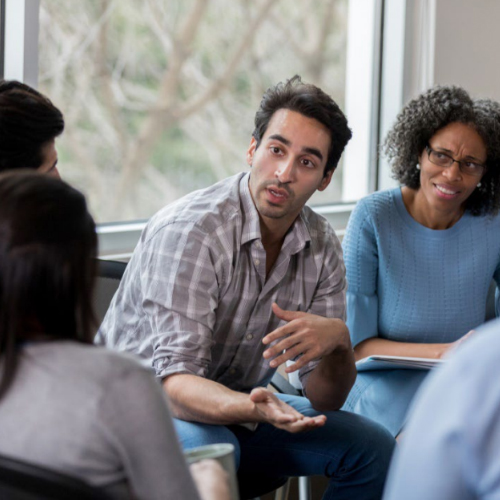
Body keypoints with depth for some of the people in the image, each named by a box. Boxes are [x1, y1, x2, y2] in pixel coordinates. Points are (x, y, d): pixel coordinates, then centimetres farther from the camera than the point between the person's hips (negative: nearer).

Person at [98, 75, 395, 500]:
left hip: (236, 408, 7)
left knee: (371, 447, -5)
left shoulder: (321, 246, -4)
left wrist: (337, 338, -25)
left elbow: (326, 400, -3)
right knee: (210, 449, -38)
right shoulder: (189, 230, -25)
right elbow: (173, 383, -32)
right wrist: (250, 407, -52)